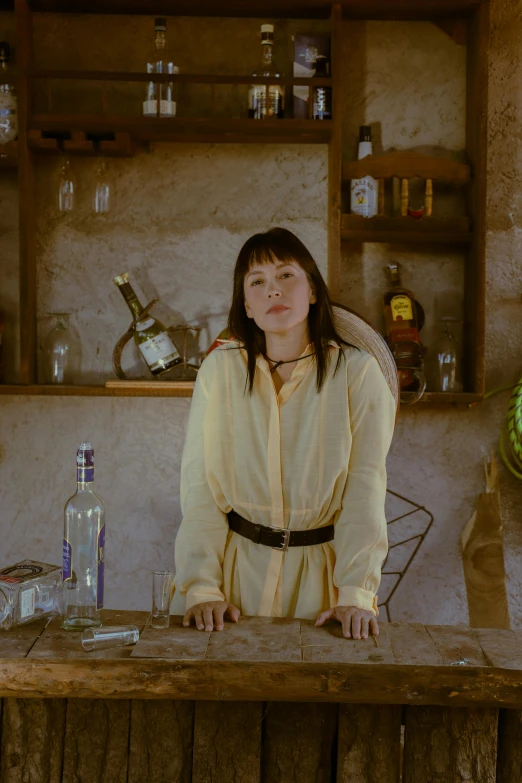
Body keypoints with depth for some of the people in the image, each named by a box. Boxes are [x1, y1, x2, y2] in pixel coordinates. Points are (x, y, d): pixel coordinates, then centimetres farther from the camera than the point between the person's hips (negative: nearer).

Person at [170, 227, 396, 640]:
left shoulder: (358, 373, -3)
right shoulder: (220, 368, 0)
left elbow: (365, 486, -8)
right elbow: (199, 485, -3)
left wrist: (355, 594, -17)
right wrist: (202, 587, -12)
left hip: (322, 568, 0)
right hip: (236, 563, 1)